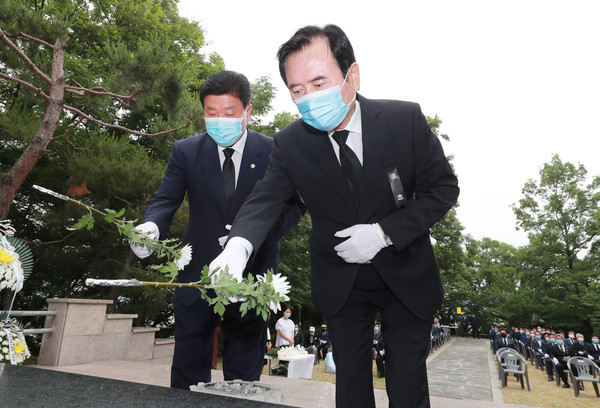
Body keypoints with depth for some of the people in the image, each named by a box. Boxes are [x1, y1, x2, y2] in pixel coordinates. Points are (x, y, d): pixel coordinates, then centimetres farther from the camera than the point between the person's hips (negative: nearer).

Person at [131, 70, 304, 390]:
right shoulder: (186, 152, 0)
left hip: (251, 276, -1)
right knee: (187, 370, 14)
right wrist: (150, 226, -29)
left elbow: (293, 204, -10)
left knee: (244, 375, 14)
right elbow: (165, 199, -5)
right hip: (197, 273, 2)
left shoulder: (274, 153, -6)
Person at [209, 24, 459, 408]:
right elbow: (265, 199, -19)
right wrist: (238, 246, -41)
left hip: (406, 274, 0)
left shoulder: (405, 119, -18)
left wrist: (384, 232, -24)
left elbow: (443, 188, -11)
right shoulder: (290, 143, -14)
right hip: (342, 282, 1)